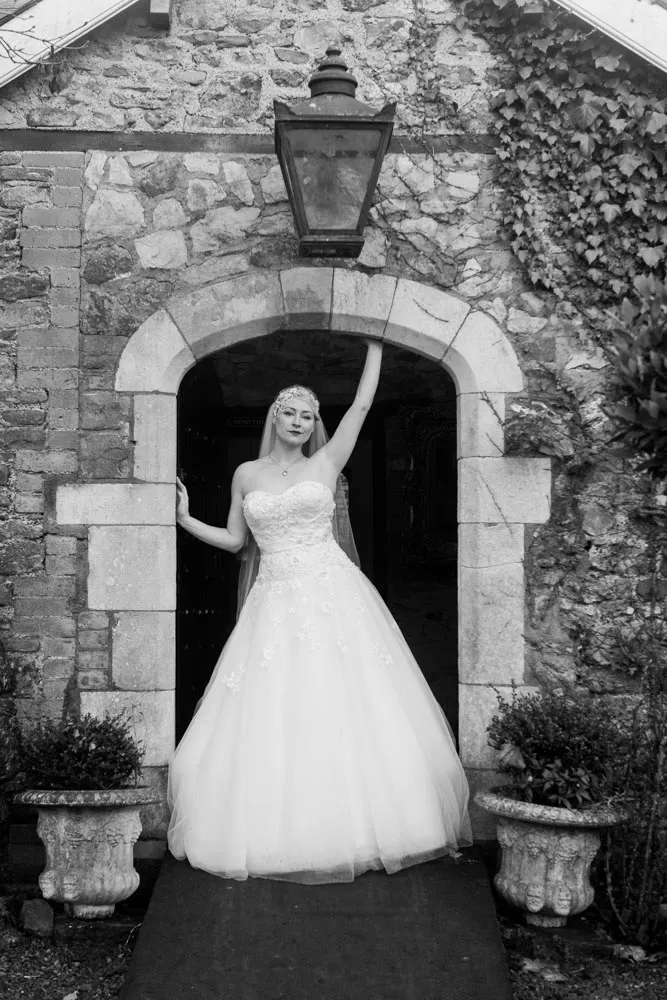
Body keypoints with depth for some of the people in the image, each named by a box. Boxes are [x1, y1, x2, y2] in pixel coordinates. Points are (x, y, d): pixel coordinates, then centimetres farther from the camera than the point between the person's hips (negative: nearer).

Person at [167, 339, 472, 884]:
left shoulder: (326, 464, 7)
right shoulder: (247, 475, 13)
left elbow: (364, 402, 7)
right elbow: (234, 540, 19)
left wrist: (375, 343, 11)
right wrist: (185, 519, 10)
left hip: (335, 596, -1)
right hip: (276, 603, 2)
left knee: (345, 710, -4)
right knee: (272, 716, -1)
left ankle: (355, 822, 7)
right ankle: (278, 832, 9)